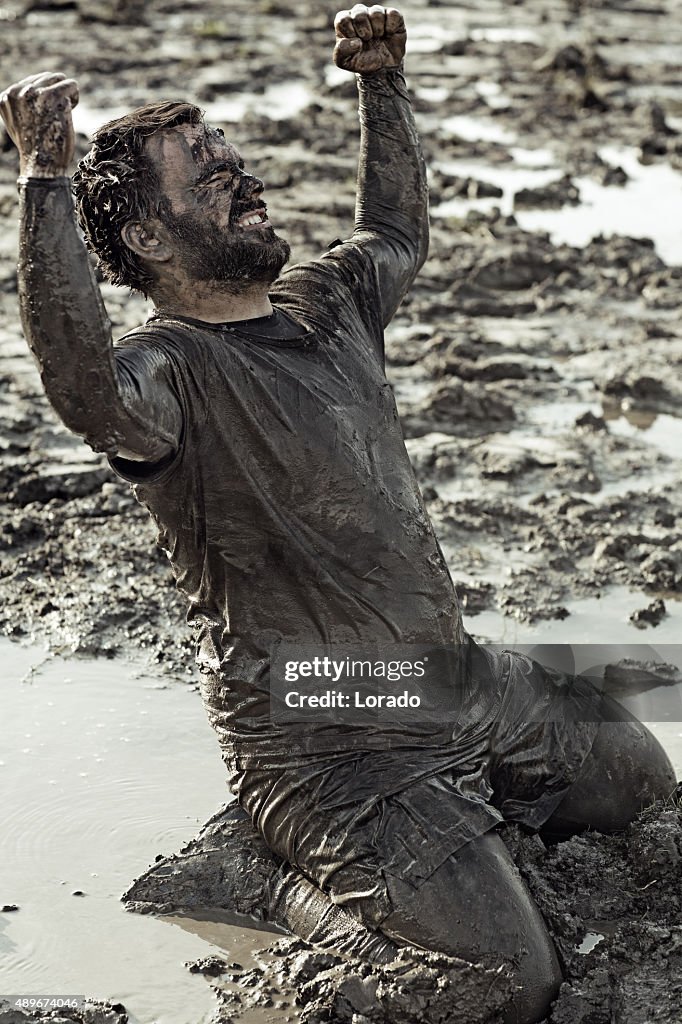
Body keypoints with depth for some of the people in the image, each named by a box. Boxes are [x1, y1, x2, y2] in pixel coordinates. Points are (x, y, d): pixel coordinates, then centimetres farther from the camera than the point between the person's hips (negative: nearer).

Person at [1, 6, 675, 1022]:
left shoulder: (323, 305, 8)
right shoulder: (167, 371, -19)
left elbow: (399, 232, 29)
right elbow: (85, 388, -43)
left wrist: (383, 84, 20)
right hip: (332, 749, -8)